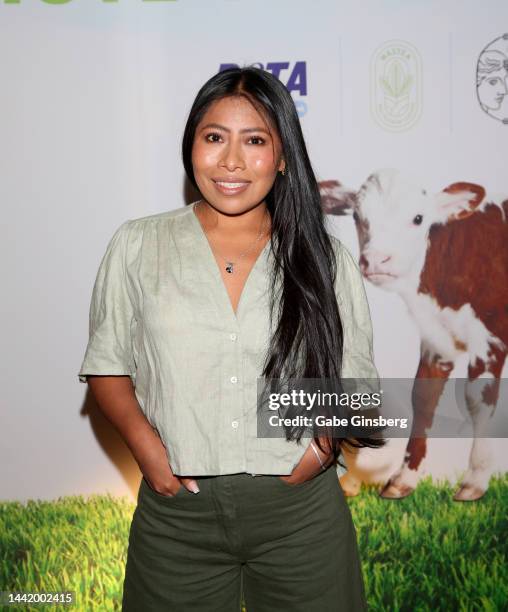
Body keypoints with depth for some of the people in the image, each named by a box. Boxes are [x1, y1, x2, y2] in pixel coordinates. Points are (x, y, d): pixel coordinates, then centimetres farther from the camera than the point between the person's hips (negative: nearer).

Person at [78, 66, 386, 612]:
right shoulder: (137, 246, 2)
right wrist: (142, 440, -11)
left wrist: (327, 441, -12)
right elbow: (107, 365, 5)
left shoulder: (325, 259, 2)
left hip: (301, 511, 1)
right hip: (176, 511, 0)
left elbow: (355, 381, 6)